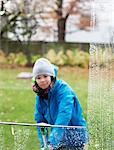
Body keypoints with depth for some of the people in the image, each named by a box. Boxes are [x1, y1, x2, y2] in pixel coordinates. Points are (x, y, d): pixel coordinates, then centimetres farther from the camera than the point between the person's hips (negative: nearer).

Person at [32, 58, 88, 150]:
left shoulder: (63, 89, -20)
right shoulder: (40, 96, 1)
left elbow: (64, 116, -30)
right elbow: (40, 120, 4)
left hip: (75, 137, -6)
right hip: (58, 137, 6)